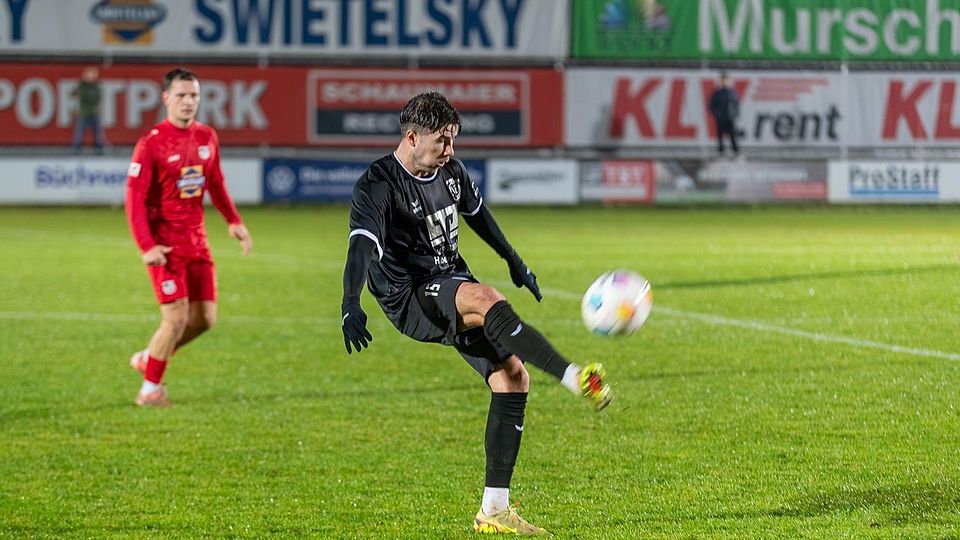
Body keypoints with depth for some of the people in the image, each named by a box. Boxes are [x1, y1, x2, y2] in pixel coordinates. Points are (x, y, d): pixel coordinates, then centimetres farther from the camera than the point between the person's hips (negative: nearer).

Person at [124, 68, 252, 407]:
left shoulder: (207, 138, 7)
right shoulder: (151, 144, -12)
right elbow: (135, 199, -13)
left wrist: (233, 221, 10)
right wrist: (146, 246, -21)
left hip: (196, 239, 6)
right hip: (165, 243, -6)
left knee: (205, 318, 5)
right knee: (176, 317, -11)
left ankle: (148, 358, 27)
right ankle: (150, 389, 5)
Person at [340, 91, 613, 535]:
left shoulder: (450, 172, 6)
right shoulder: (376, 186, -16)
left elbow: (477, 215, 26)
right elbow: (362, 246, -30)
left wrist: (514, 261, 35)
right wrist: (350, 305, -44)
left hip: (454, 288, 8)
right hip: (411, 300, -8)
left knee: (511, 377, -6)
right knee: (486, 300, -37)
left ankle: (493, 510, -2)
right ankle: (574, 378, -46)